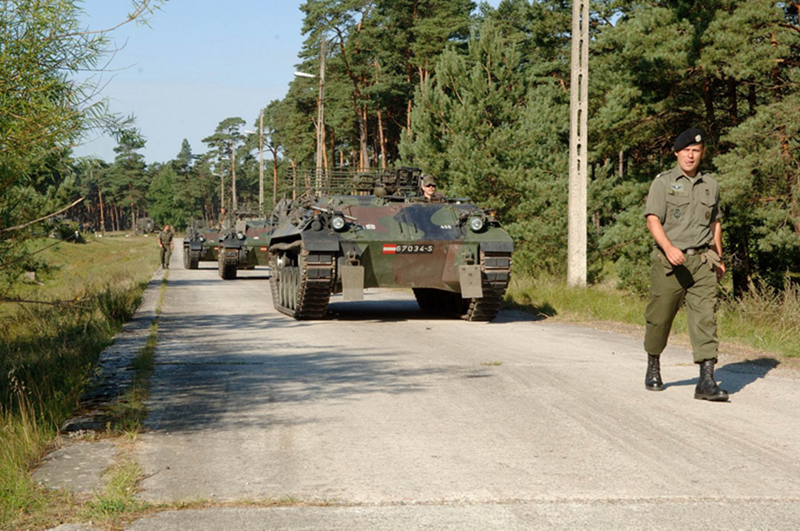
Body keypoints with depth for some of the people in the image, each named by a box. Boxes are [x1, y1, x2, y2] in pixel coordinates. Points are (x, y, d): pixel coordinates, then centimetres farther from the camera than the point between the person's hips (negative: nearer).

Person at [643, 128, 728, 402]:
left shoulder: (710, 185, 14)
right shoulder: (663, 183, 0)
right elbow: (653, 220, -11)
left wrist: (718, 258, 23)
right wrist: (669, 247, -27)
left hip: (702, 260, 3)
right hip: (669, 263, -2)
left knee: (705, 316, -10)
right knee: (660, 317, 6)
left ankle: (706, 380, -15)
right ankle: (653, 368, 31)